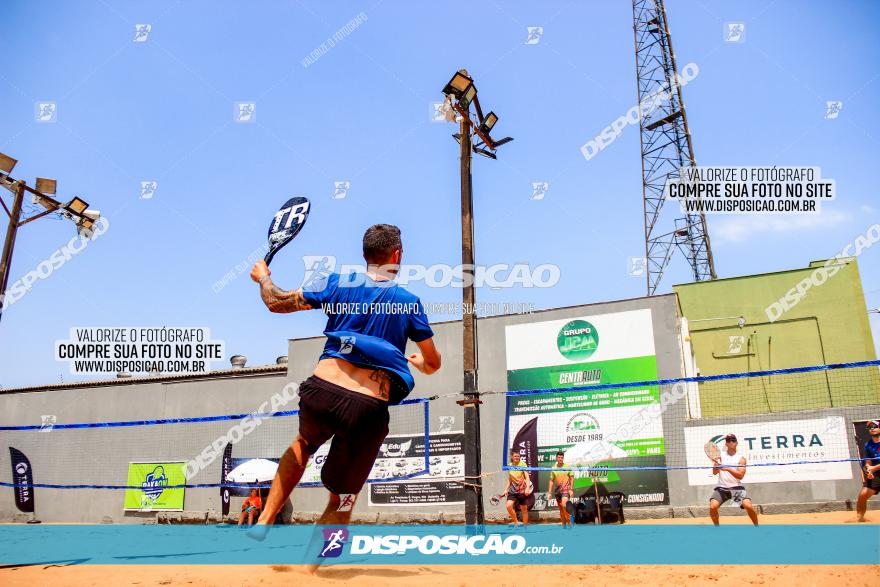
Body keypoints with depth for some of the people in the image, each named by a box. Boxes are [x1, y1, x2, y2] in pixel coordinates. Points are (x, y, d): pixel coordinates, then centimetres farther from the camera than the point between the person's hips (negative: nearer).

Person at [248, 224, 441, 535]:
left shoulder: (337, 284, 7)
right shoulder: (410, 303, 6)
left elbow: (276, 303, 14)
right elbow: (433, 364, 15)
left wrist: (263, 277, 34)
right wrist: (417, 361, 39)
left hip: (320, 390, 2)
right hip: (368, 409, -2)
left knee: (303, 444, 37)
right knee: (341, 504, 14)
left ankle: (264, 520, 31)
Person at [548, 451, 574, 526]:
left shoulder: (567, 467, 0)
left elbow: (572, 478, 0)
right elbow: (551, 481, 12)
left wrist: (571, 489, -9)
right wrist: (549, 492, 8)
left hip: (566, 489, -4)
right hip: (558, 490, 4)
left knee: (564, 504, -24)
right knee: (561, 509, 7)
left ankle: (569, 521, -11)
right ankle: (564, 524, 18)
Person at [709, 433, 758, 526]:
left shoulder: (741, 458, 0)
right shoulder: (721, 455, 5)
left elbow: (740, 475, -12)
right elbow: (714, 472, -1)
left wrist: (728, 469, -28)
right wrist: (716, 464, -21)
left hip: (736, 487, -1)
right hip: (722, 487, 1)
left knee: (748, 506, -21)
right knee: (713, 507, -18)